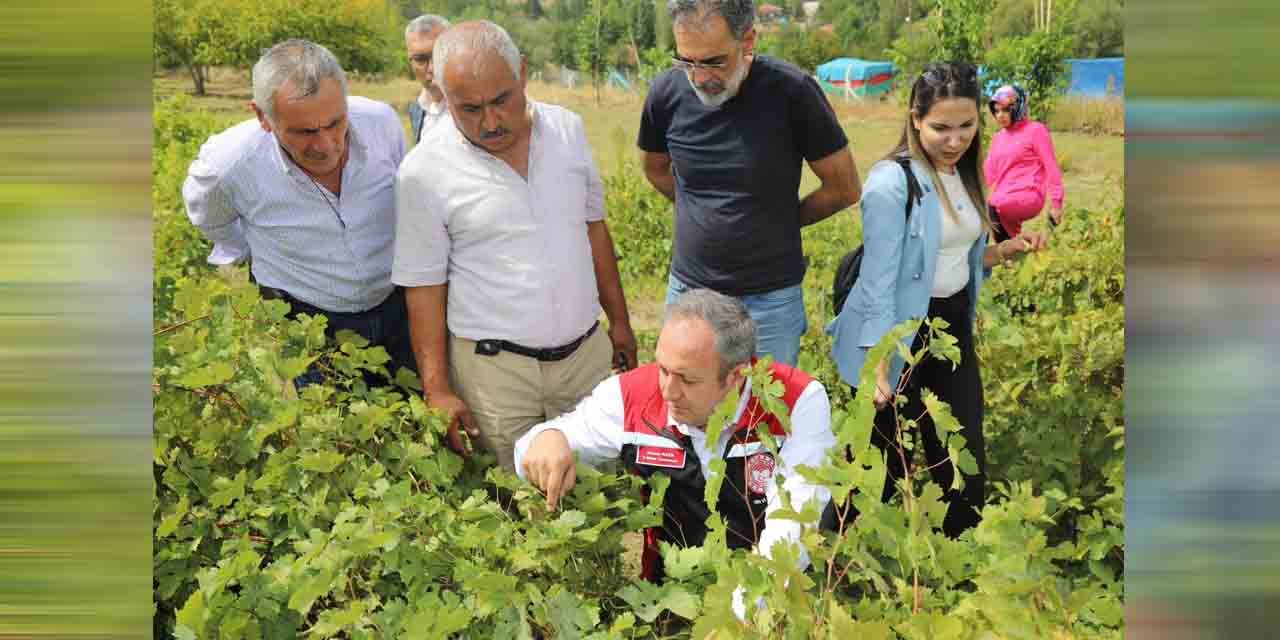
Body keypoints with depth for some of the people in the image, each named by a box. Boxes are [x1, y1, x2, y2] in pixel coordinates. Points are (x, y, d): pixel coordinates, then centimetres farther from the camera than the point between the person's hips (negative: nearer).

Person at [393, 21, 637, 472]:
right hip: (494, 367, -3)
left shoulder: (568, 130, 0)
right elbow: (424, 287, -6)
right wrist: (437, 390, -8)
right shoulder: (424, 172, -11)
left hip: (587, 351, 4)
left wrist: (619, 321, 13)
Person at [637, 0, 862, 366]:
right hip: (688, 289, 3)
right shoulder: (666, 92, -7)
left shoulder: (790, 91, -16)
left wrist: (779, 221, 5)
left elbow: (844, 188, -5)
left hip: (770, 300, -3)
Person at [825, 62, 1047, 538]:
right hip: (902, 331, -7)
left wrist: (1005, 250, -1)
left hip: (954, 325, 7)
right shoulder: (892, 183, -19)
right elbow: (880, 280, -21)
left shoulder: (965, 175, 5)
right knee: (882, 458, 8)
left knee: (964, 457, 11)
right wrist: (880, 366, -23)